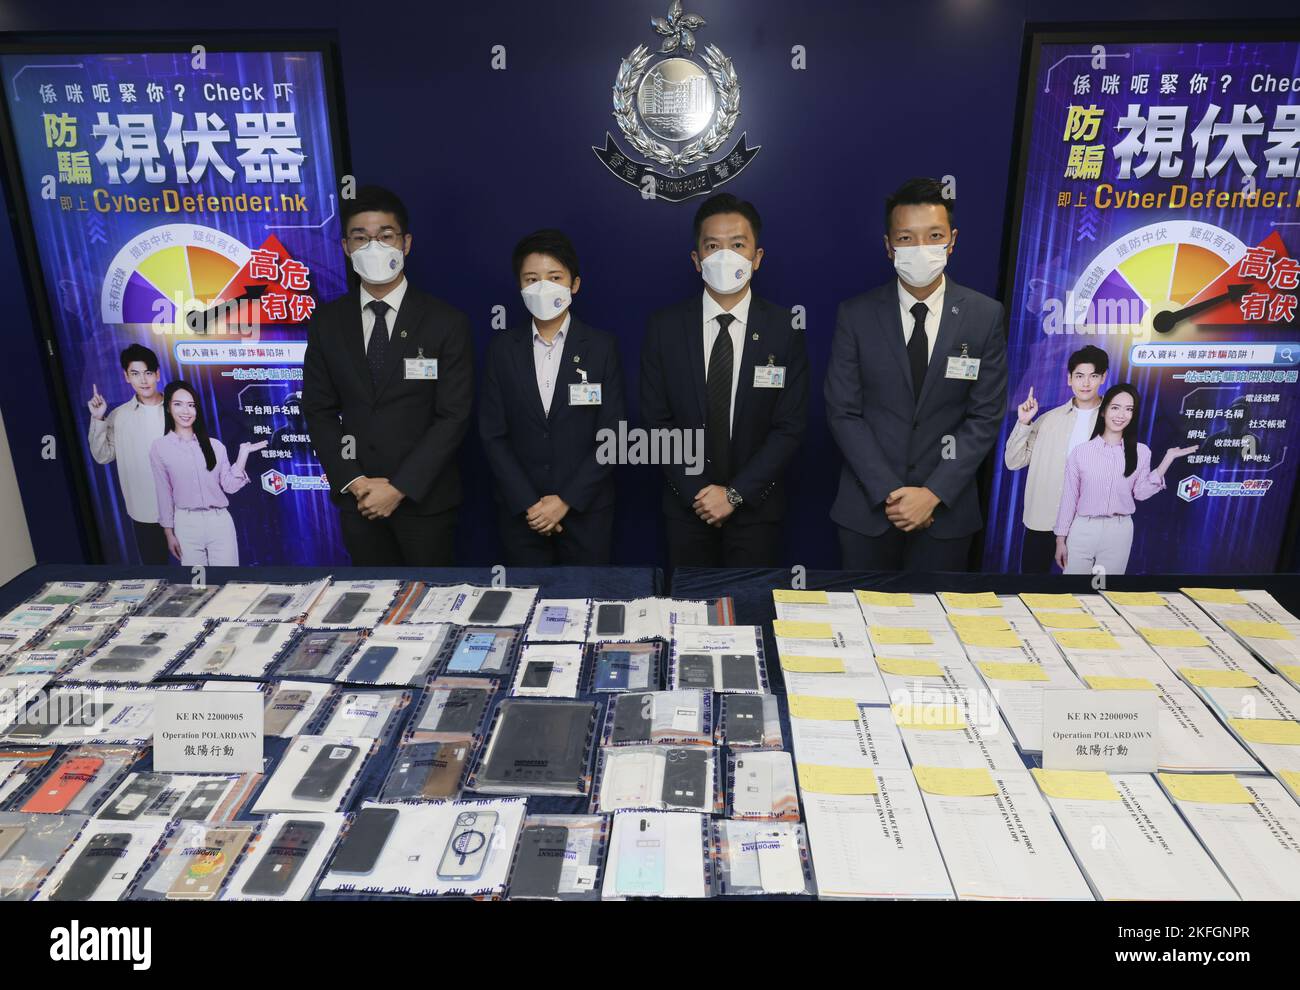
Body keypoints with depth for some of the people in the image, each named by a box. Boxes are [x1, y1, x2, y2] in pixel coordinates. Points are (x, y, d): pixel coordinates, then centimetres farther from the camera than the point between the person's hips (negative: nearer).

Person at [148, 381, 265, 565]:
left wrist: (243, 452, -2)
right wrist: (169, 533, 4)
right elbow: (164, 493, 4)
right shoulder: (160, 448, 1)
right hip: (186, 524, -1)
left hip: (220, 522, 1)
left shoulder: (215, 445, 5)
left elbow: (230, 486, 3)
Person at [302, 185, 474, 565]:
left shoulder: (447, 323, -7)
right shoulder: (327, 322, 4)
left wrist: (400, 488, -14)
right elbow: (319, 411, 5)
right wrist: (353, 482, -7)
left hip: (425, 499, -2)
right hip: (357, 499, 3)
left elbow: (454, 416, -10)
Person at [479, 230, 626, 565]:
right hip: (520, 512, 1)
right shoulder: (502, 348, 2)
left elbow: (612, 434, -5)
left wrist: (566, 500, -11)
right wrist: (528, 503, -8)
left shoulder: (602, 346, -2)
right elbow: (493, 435, 1)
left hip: (586, 509, -1)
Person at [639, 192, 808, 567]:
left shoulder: (785, 329, -6)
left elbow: (790, 427, -7)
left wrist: (735, 493, -12)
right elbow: (656, 420, -2)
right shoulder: (664, 327, -3)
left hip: (756, 507, 0)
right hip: (686, 507, 1)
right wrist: (695, 492, -9)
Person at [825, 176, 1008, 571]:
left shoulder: (986, 316, -2)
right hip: (868, 508, 0)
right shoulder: (855, 315, -4)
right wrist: (889, 492, -12)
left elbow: (985, 416, -3)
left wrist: (934, 493, -12)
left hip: (946, 510, 0)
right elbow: (843, 412, -6)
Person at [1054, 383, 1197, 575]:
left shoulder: (1141, 452, 5)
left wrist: (1168, 458, -1)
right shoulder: (1080, 451, -3)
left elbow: (1141, 493, 2)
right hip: (1083, 530, -2)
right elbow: (1069, 497, 0)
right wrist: (1060, 539, 1)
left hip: (1120, 533, 2)